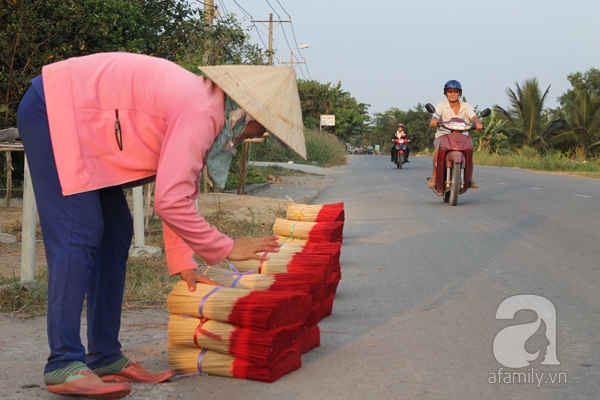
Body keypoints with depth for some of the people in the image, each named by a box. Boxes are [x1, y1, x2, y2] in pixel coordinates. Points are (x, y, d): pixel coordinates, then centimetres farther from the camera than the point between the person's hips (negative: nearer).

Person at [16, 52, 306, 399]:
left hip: (81, 117, 10)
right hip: (52, 110, -10)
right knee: (78, 237, -15)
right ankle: (64, 366, -14)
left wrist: (183, 263, 11)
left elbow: (181, 192, 13)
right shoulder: (200, 114, -24)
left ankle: (105, 358, 11)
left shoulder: (205, 107, 7)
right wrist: (226, 248, -17)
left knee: (115, 233, 7)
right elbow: (170, 202, -28)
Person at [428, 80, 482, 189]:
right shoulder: (442, 105, 4)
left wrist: (477, 123, -36)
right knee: (439, 149, -33)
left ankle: (469, 179, -8)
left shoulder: (466, 107, 7)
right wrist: (434, 120, -42)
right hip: (443, 134, -1)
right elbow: (436, 115, -16)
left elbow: (474, 117, -11)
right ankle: (434, 176, -20)